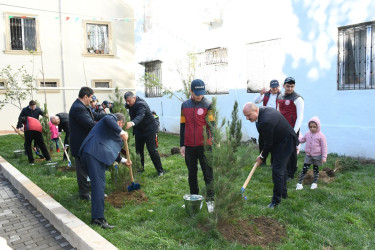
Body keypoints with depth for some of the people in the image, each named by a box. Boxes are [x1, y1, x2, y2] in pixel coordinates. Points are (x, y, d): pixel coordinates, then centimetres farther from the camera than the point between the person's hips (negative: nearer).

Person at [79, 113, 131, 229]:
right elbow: (107, 119, -19)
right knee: (99, 184, -13)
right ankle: (98, 217, -16)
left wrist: (124, 160, 44)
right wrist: (121, 132, -13)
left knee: (98, 183, 22)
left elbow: (112, 150, 40)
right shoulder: (112, 118, 11)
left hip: (87, 154, 10)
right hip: (94, 154, -10)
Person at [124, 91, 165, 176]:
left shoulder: (141, 104, -28)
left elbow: (140, 116, -46)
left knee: (152, 150, -9)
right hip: (138, 130, 8)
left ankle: (160, 170, 0)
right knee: (138, 150, 9)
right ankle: (140, 168, 23)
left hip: (149, 129, -8)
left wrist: (132, 123, -64)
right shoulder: (131, 104, 1)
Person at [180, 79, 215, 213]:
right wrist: (182, 144, 9)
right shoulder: (185, 105, 6)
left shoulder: (208, 104, -5)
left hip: (204, 145, -4)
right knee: (192, 174, 14)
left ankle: (210, 200, 10)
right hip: (189, 146, 4)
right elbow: (182, 126, 10)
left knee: (208, 174, 1)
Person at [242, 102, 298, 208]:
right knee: (281, 167, 21)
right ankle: (283, 193, 38)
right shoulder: (263, 109, -4)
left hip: (285, 143, -10)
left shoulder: (265, 121, -35)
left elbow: (268, 143, -23)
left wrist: (262, 156, -7)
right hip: (280, 140, 10)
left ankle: (276, 199, 4)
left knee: (277, 170, -9)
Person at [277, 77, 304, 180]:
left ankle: (291, 174, 11)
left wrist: (295, 131, -17)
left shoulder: (297, 98, -8)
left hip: (292, 129, -7)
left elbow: (300, 116, -12)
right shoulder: (280, 97, 13)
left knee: (292, 151, 0)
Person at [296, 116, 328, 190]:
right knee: (304, 169, 0)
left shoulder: (321, 135, -12)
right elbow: (302, 139, 20)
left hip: (317, 156, -3)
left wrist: (324, 157, -11)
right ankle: (299, 183, 2)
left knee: (316, 169, 12)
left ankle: (315, 183, 26)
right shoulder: (307, 134, 2)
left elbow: (324, 147, -9)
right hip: (308, 155, 3)